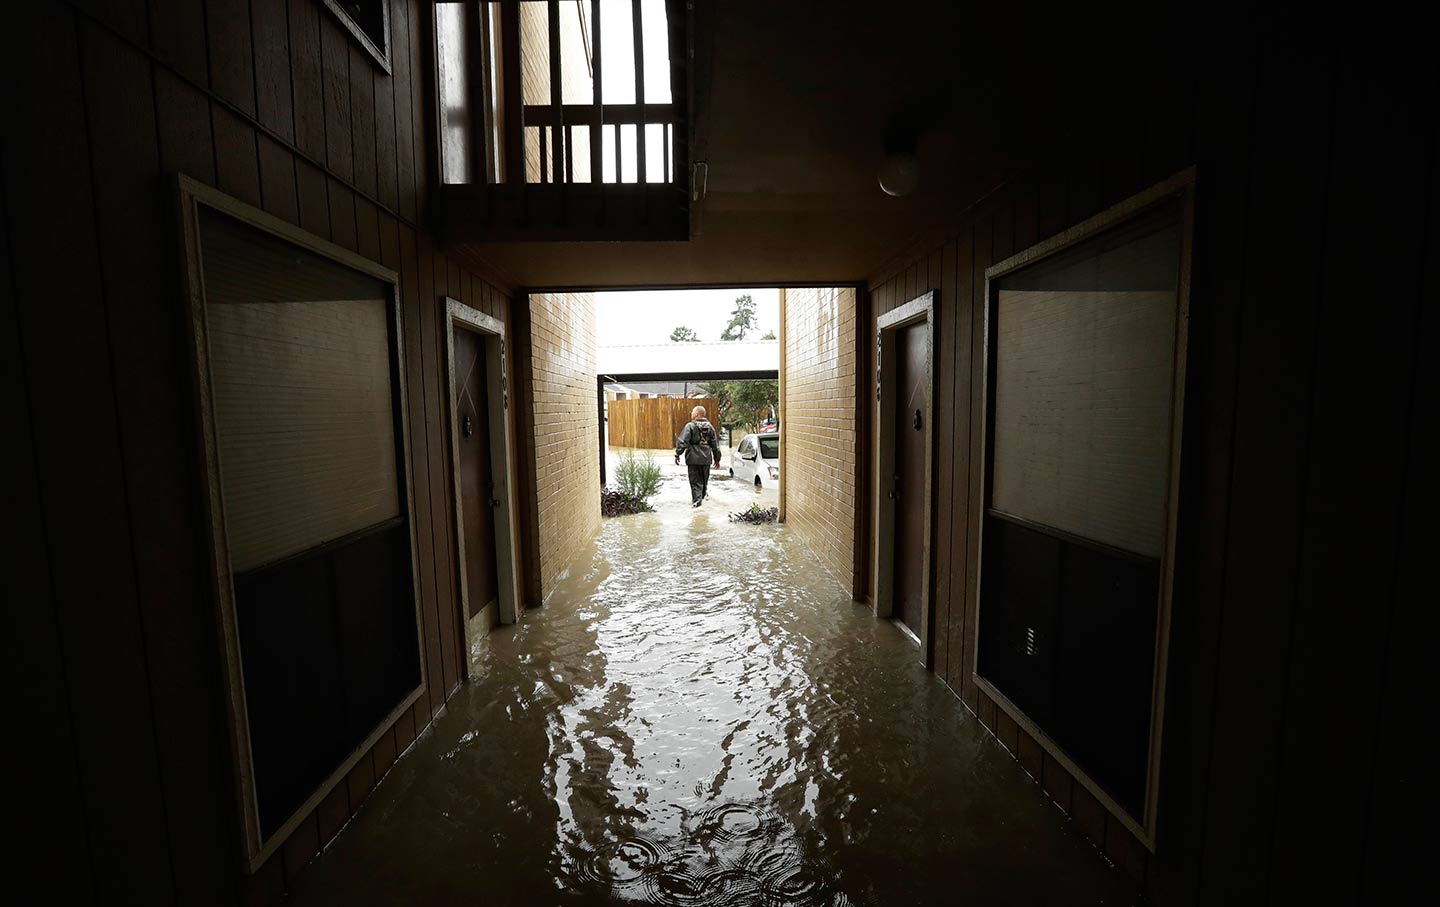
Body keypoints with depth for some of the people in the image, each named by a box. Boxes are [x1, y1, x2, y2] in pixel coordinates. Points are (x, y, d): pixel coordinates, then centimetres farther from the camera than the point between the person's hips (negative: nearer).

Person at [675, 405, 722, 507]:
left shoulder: (690, 426, -9)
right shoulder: (710, 427, 7)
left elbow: (682, 442, -16)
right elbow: (715, 444, 10)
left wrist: (677, 455, -9)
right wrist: (717, 459, 17)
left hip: (693, 458, -4)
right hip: (706, 459, 5)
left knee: (695, 481, 1)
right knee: (704, 480, 17)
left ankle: (696, 500, -3)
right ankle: (702, 497, 31)